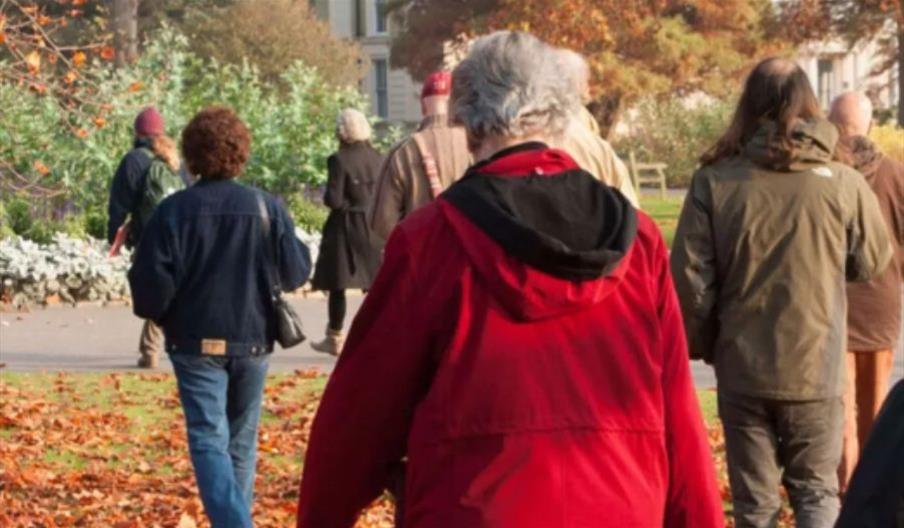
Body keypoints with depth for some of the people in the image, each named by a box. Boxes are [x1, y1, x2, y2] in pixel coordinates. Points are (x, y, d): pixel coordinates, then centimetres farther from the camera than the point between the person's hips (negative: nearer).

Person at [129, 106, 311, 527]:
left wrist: (156, 313, 9)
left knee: (208, 438, -5)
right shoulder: (267, 208, -6)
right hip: (253, 340, 2)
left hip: (196, 342, -2)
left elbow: (152, 282, -12)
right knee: (241, 439, 17)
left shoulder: (174, 210, -10)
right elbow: (296, 273, -1)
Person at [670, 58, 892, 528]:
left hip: (742, 370, 0)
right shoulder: (842, 183, -8)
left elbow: (689, 280, -8)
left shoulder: (714, 181, -9)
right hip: (816, 368, 0)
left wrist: (704, 345, 8)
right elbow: (873, 261, 7)